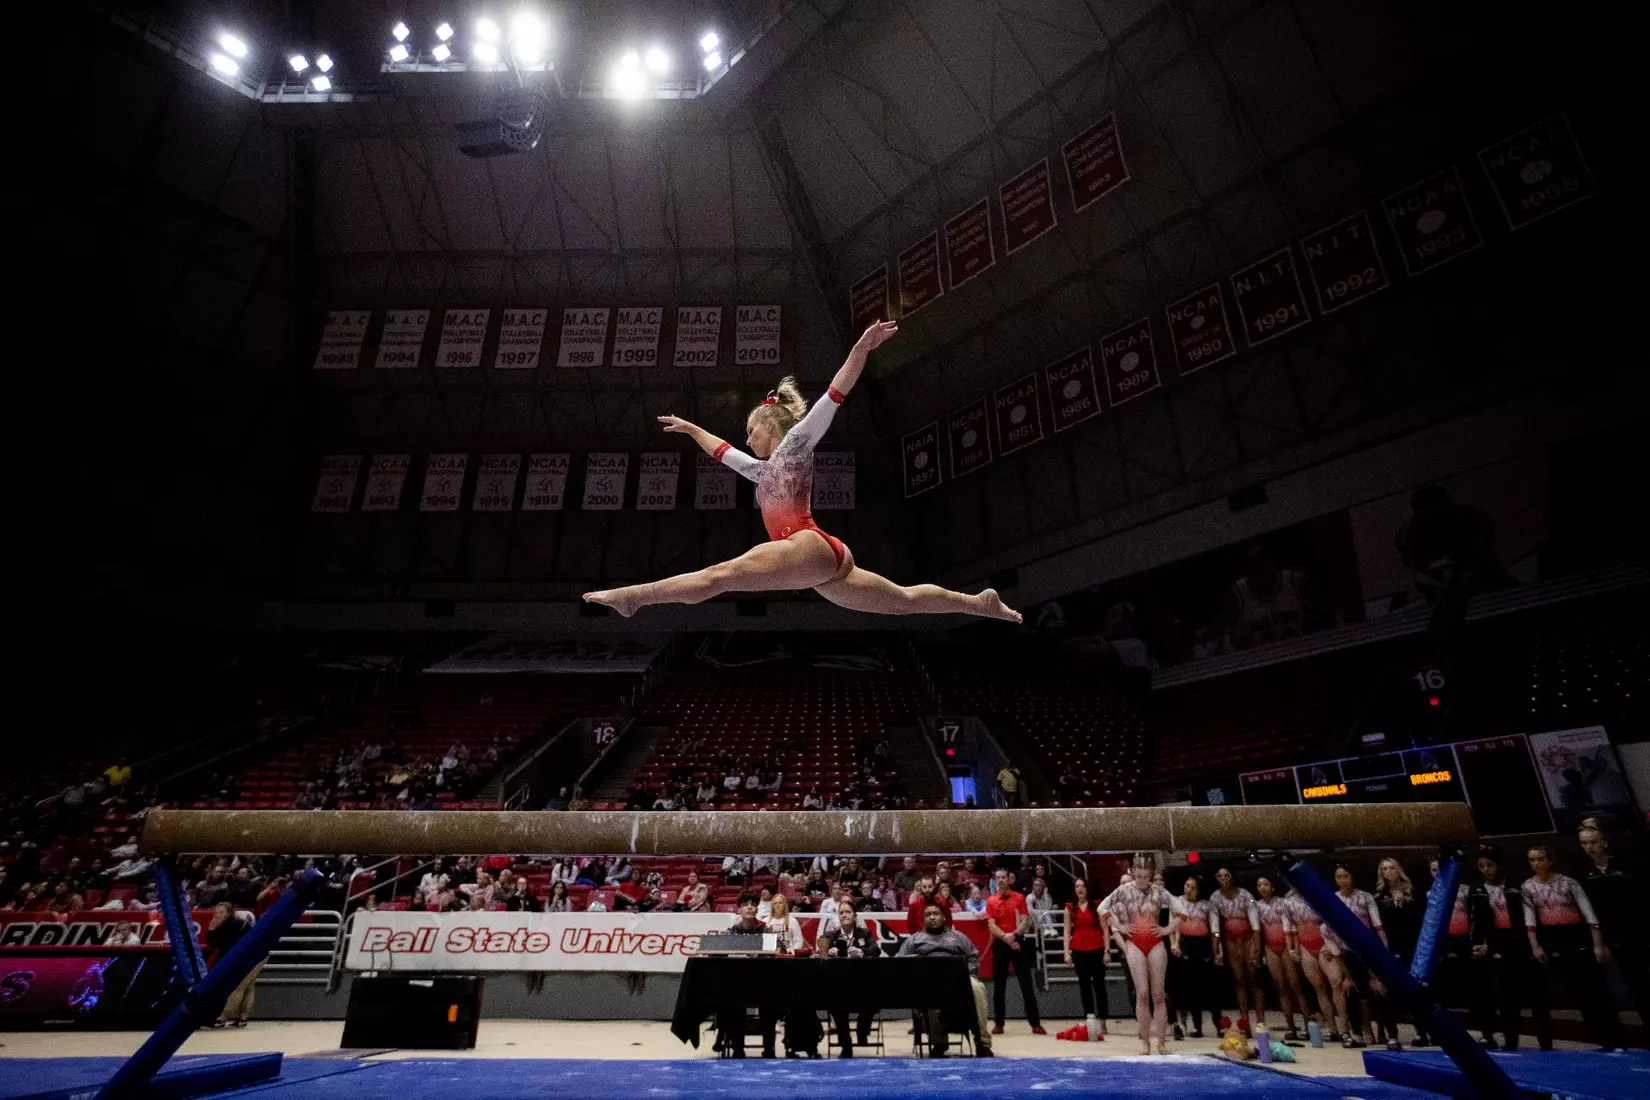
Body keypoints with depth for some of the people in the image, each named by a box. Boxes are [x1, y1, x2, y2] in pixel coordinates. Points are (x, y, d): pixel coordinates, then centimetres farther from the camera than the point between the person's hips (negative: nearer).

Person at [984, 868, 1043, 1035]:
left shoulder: (1019, 897, 1)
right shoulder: (990, 901, 3)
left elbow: (1025, 921, -5)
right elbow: (991, 926, -3)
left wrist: (1013, 935, -21)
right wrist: (1006, 937, -16)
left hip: (1018, 942, -1)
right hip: (999, 944, 1)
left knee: (1027, 983, 0)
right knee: (998, 985, 4)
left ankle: (1035, 1023, 5)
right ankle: (998, 1023, 11)